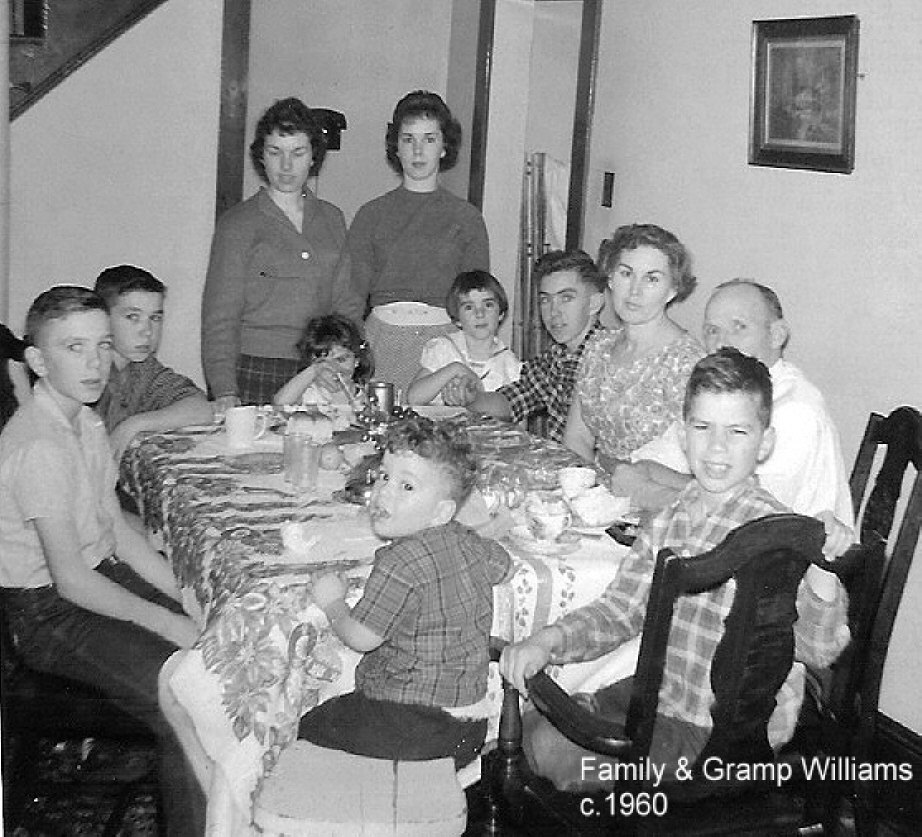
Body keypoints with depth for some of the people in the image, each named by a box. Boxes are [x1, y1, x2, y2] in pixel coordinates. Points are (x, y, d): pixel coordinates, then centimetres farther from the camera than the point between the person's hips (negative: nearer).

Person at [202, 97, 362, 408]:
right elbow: (219, 317, -6)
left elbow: (347, 305, 12)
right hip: (254, 372, -3)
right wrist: (224, 391, -18)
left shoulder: (332, 219, 12)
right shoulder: (239, 223, -2)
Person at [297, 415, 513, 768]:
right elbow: (502, 563, 24)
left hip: (412, 724, -8)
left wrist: (333, 602, 1)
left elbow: (361, 637, -16)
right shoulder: (468, 541, 2)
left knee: (307, 729, 10)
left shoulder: (401, 561, -22)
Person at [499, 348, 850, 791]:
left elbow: (815, 650, -26)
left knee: (557, 752, -12)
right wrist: (549, 640, -11)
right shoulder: (669, 521, 1)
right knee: (534, 729, 7)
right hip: (660, 694, 7)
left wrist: (822, 581, -46)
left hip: (733, 733, -7)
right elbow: (616, 611, 6)